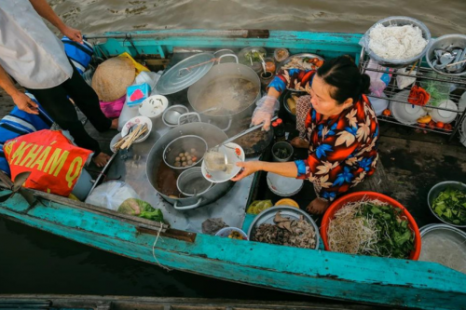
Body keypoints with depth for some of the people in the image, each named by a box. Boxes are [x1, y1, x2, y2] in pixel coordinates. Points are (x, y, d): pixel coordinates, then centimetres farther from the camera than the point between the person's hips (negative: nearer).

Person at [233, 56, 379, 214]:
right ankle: (308, 141, 28)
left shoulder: (351, 131, -46)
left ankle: (327, 197, 6)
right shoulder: (324, 84, -32)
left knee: (323, 173, -32)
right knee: (301, 103, -3)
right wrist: (268, 104, -36)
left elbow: (313, 168, -39)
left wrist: (259, 166, -42)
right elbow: (289, 75, -18)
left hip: (353, 163, -5)